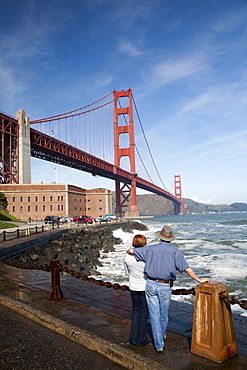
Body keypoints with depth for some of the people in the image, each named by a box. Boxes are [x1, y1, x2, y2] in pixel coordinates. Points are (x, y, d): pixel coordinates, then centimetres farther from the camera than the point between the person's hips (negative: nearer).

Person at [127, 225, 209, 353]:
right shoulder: (174, 251, -5)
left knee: (154, 315, 8)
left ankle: (159, 345, 12)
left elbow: (130, 250, 3)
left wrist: (130, 250, 27)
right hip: (165, 287, 0)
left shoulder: (150, 249, -1)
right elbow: (186, 268, -7)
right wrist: (198, 279, 4)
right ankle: (162, 336, 43)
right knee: (163, 315, 20)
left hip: (151, 285, 1)